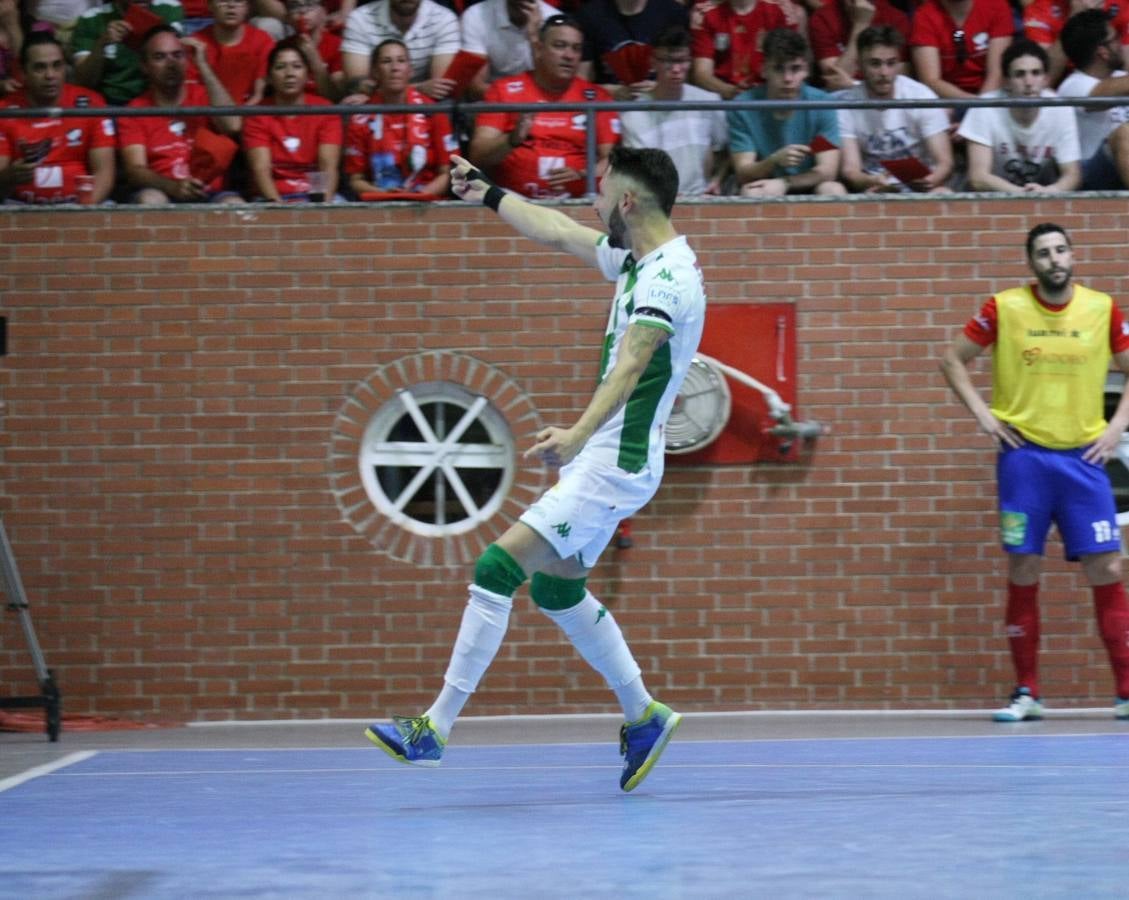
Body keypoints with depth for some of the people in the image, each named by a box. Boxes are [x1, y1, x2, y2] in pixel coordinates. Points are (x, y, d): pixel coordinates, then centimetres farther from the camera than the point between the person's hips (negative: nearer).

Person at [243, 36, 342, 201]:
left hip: (316, 195, 1)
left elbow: (329, 166, -5)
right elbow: (261, 169, -8)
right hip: (273, 197, -1)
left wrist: (324, 202, -25)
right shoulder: (258, 115, 4)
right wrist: (277, 204, -26)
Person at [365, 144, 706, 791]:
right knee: (556, 587, 19)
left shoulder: (669, 277, -19)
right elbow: (558, 231, 27)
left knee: (499, 567, -16)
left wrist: (576, 435, -45)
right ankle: (644, 717, 31)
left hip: (616, 463, -10)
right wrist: (490, 194, 36)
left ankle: (436, 729, -16)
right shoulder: (636, 260, 10)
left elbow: (629, 367, -33)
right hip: (598, 457, 10)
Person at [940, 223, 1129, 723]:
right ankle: (1027, 694, 9)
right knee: (1023, 573, 0)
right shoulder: (1004, 308, -1)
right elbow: (953, 360, 8)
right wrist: (982, 413, -2)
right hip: (1024, 457, -1)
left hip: (1083, 457, 1)